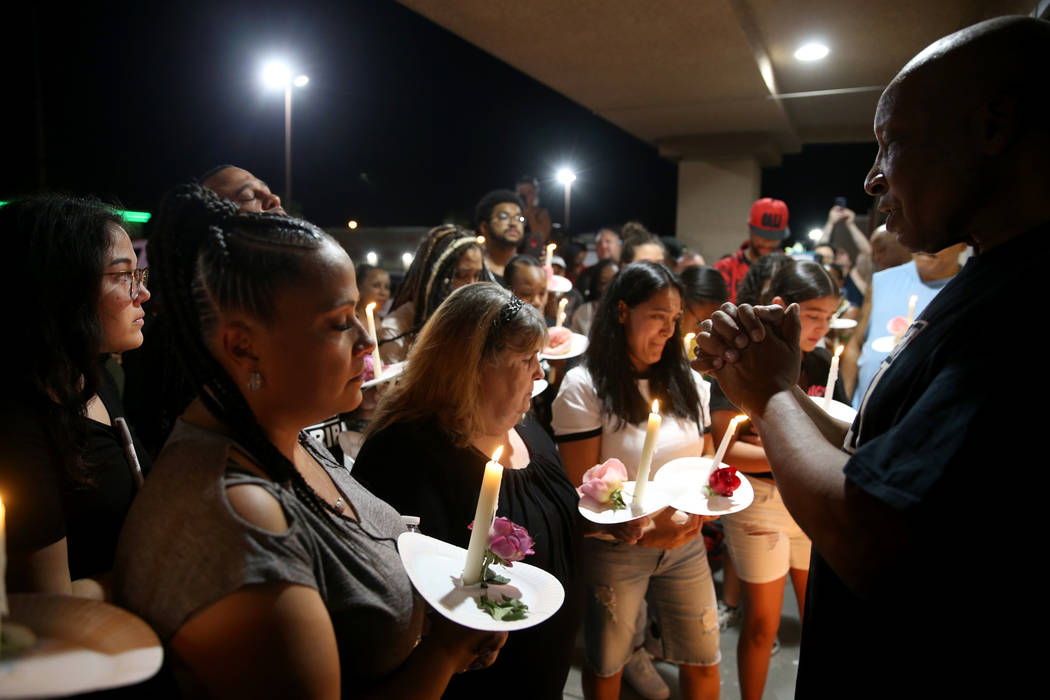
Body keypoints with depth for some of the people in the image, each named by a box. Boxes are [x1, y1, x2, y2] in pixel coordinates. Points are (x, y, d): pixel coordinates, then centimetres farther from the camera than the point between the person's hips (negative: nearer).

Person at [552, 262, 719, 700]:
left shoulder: (688, 382, 4)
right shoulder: (584, 387, -12)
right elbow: (582, 488, -12)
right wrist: (642, 528, -24)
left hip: (686, 545, 4)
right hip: (614, 550, -4)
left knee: (703, 664, 13)